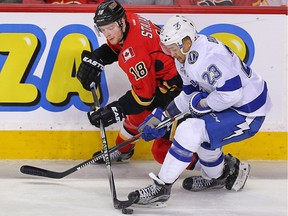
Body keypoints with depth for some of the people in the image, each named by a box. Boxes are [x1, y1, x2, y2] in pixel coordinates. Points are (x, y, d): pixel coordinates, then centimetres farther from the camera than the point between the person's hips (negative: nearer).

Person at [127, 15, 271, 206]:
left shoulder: (206, 56, -27)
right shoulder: (186, 57, 5)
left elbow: (231, 92, -32)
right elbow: (190, 93, 15)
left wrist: (202, 103, -17)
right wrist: (162, 116, 9)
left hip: (248, 112, -11)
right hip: (231, 106, 11)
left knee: (190, 131, -20)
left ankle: (161, 187, -12)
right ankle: (218, 176, 41)